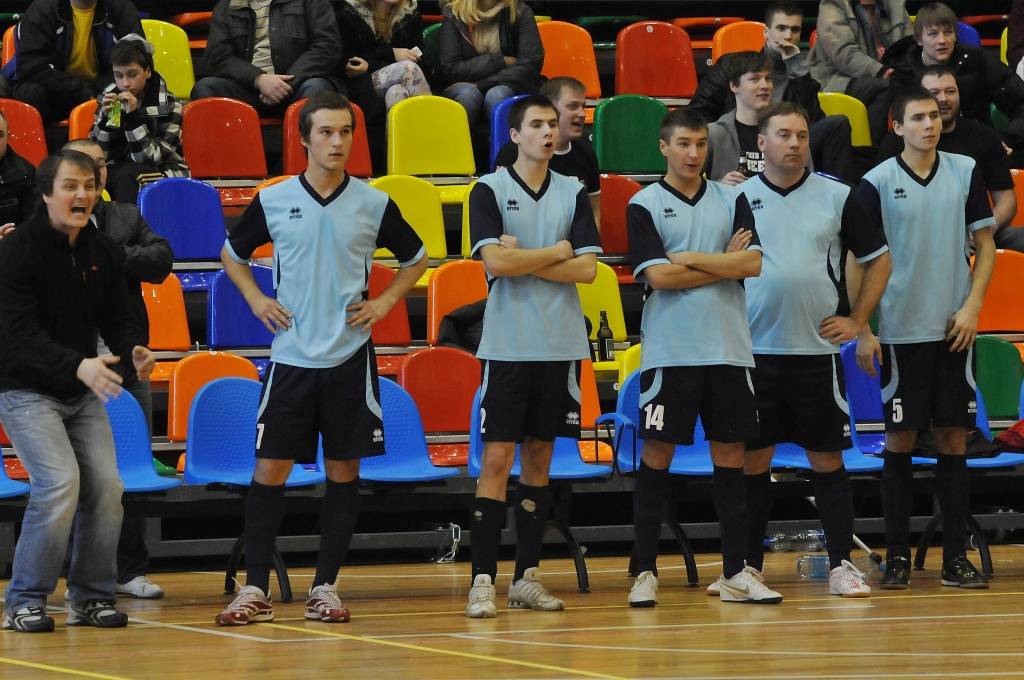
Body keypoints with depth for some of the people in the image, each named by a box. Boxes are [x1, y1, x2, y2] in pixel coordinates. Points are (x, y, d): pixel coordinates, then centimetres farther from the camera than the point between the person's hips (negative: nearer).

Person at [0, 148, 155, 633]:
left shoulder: (102, 252, 5)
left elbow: (117, 317, 8)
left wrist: (133, 352, -16)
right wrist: (78, 365, -36)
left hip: (84, 392, 6)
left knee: (106, 485, -5)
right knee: (61, 482, -20)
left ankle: (92, 597, 10)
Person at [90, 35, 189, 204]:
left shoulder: (167, 105, -10)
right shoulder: (108, 100, 0)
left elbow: (151, 159, -18)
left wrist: (133, 117, -27)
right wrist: (105, 118, -18)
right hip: (116, 174, 3)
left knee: (127, 176, -32)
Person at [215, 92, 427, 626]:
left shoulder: (373, 204, 1)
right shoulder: (273, 201, 0)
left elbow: (415, 258, 16)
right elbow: (232, 253, 16)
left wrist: (385, 302, 3)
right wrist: (255, 299, 2)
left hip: (349, 357, 1)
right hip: (290, 355, 0)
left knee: (343, 469, 3)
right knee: (271, 468, -2)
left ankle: (324, 587, 11)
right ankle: (256, 588, 3)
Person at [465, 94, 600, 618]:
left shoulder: (574, 194, 9)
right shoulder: (489, 191, 0)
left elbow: (587, 269, -1)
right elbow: (496, 262, -14)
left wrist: (523, 259, -9)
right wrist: (556, 252, -5)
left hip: (560, 345, 4)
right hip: (507, 345, -4)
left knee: (539, 457, 7)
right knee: (497, 459, -7)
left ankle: (527, 576, 12)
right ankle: (482, 580, -8)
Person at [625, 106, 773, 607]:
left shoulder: (731, 201, 10)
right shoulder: (644, 205, 0)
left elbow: (753, 264, -3)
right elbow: (658, 275, -11)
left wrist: (692, 258, -9)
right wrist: (724, 262, -5)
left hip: (728, 351, 3)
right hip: (669, 353, -3)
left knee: (730, 454, 5)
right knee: (657, 454, -3)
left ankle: (735, 574, 9)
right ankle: (644, 572, 2)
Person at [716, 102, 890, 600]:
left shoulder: (837, 197, 3)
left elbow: (878, 259, 10)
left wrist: (857, 319, 2)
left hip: (817, 350, 0)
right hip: (754, 349, 1)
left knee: (827, 457, 1)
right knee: (752, 459, 5)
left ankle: (841, 564, 4)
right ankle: (749, 564, 13)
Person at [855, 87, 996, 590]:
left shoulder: (966, 172, 4)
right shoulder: (877, 183, -3)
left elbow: (985, 245, 9)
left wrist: (971, 307, -3)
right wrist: (862, 331, -6)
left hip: (954, 331, 2)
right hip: (900, 332, -2)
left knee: (953, 440, 3)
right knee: (900, 441, 0)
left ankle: (955, 556, 7)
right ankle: (897, 556, 6)